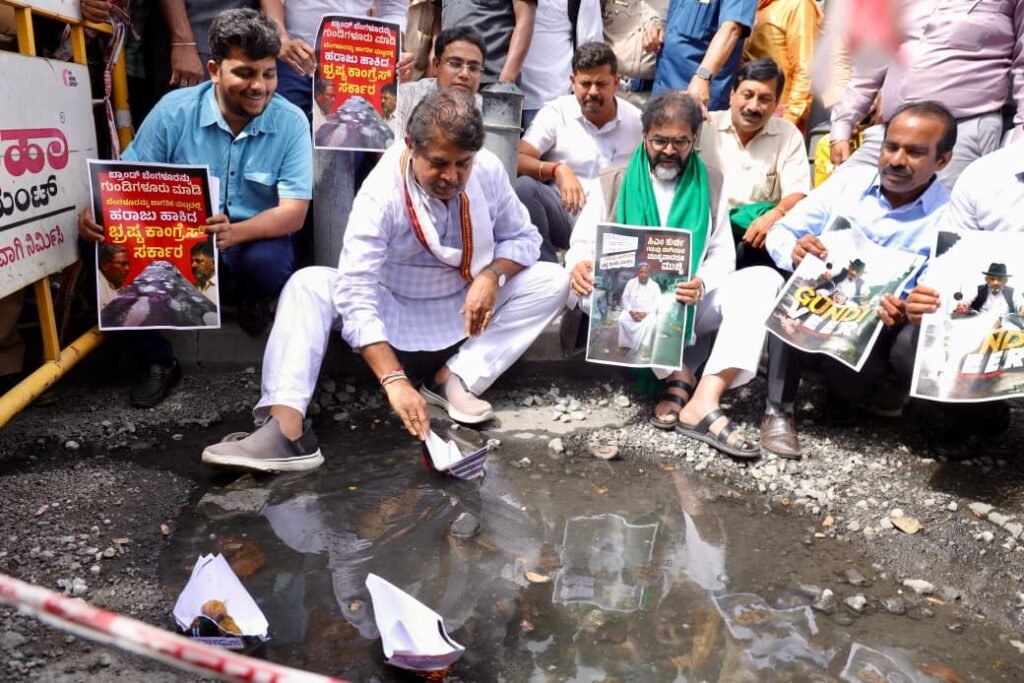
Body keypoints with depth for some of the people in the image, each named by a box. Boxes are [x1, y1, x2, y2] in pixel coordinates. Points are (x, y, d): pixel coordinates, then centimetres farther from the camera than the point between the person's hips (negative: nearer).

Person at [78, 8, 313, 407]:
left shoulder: (291, 122, -10)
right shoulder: (174, 110, -7)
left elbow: (293, 213, -17)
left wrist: (235, 232, -37)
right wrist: (95, 212, -28)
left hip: (257, 238, -1)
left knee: (266, 264, -37)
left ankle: (253, 299, 6)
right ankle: (159, 362, -4)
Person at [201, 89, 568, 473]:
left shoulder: (489, 171, -15)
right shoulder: (381, 192, -25)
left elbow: (522, 238, 0)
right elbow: (358, 296, -32)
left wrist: (493, 274, -24)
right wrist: (395, 380, -43)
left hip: (464, 312, 3)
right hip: (395, 316, -3)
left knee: (553, 282, -16)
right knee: (307, 286, -27)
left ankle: (454, 378, -22)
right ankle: (287, 432, -42)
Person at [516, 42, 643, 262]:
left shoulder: (636, 121, 11)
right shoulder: (555, 112, 6)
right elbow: (517, 160, -6)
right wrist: (557, 169, -25)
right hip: (562, 211, 0)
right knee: (524, 186, -30)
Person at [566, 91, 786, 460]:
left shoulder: (712, 185, 14)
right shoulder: (613, 184, 12)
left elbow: (722, 254, 4)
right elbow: (583, 242, 6)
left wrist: (702, 283, -21)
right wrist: (579, 265, -21)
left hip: (691, 305, 2)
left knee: (764, 280, -24)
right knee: (587, 285, -33)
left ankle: (704, 401, -39)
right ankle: (679, 376, -33)